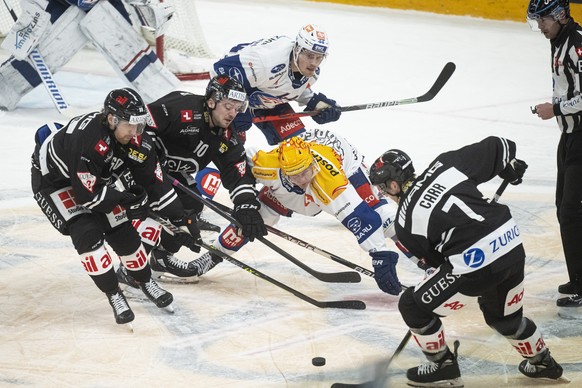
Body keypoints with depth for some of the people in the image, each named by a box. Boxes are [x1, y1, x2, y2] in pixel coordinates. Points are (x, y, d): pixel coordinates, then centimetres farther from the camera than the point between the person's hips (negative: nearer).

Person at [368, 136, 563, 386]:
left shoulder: (405, 222, 1)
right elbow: (496, 148, 13)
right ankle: (542, 363, 49)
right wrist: (511, 166, 33)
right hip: (513, 246, 7)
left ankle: (443, 367, 25)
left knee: (413, 306, 13)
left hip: (476, 263, -7)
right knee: (505, 316, 33)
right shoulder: (445, 165, 8)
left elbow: (434, 259, 11)